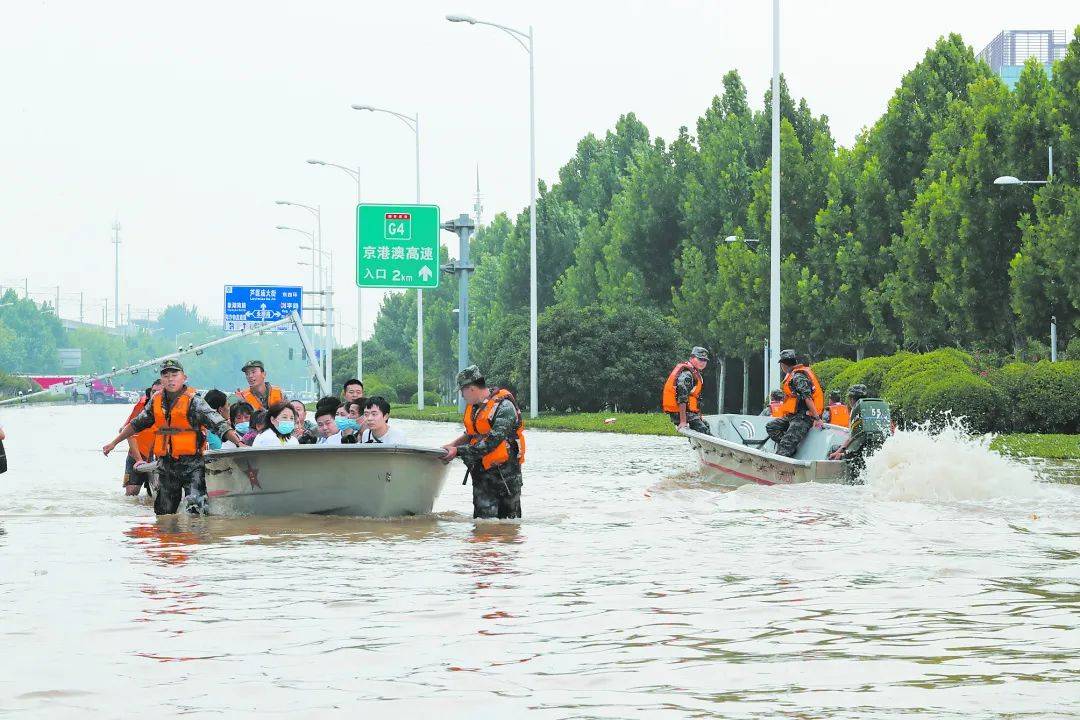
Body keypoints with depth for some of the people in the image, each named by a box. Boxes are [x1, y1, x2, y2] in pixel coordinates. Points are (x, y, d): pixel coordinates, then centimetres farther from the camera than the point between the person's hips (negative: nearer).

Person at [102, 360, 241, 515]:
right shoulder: (156, 401, 8)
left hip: (191, 463, -6)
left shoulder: (193, 401, -9)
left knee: (196, 508, -19)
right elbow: (137, 424, 22)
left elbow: (219, 424, -15)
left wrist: (238, 443, -27)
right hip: (166, 465, 6)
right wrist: (114, 443, 26)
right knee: (164, 512, 11)